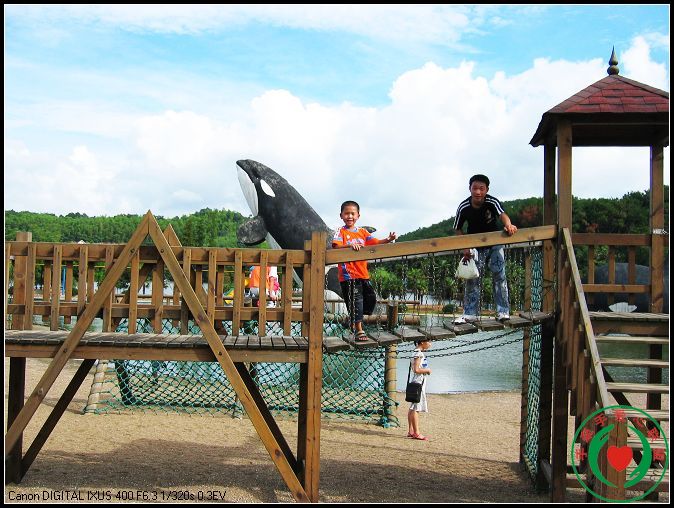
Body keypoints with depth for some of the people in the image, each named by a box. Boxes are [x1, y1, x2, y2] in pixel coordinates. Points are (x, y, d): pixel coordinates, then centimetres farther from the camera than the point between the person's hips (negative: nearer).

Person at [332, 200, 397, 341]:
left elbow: (375, 243, 7)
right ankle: (358, 330, -1)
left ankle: (354, 319, 24)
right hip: (348, 274, -6)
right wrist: (350, 245, -34)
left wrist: (388, 240, -12)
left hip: (362, 273, 6)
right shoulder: (340, 232, -1)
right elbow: (336, 246, -17)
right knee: (355, 300, -7)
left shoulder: (362, 232, 14)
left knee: (371, 298, 7)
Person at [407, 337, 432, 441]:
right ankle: (416, 433, -6)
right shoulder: (419, 354, -16)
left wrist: (426, 370, 13)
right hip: (419, 382, -10)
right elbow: (416, 369, -23)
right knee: (416, 408, -8)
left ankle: (411, 431, 16)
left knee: (413, 408, 12)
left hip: (417, 382, 10)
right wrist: (427, 370, -10)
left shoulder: (417, 353, 14)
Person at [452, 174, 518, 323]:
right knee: (472, 278, 1)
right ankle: (470, 313, 8)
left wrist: (508, 225, -64)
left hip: (494, 243, -1)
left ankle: (503, 311, 1)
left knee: (499, 275, -7)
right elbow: (458, 229, -6)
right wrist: (464, 248, -16)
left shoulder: (492, 202, -22)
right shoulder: (463, 207, -17)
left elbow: (502, 214, -41)